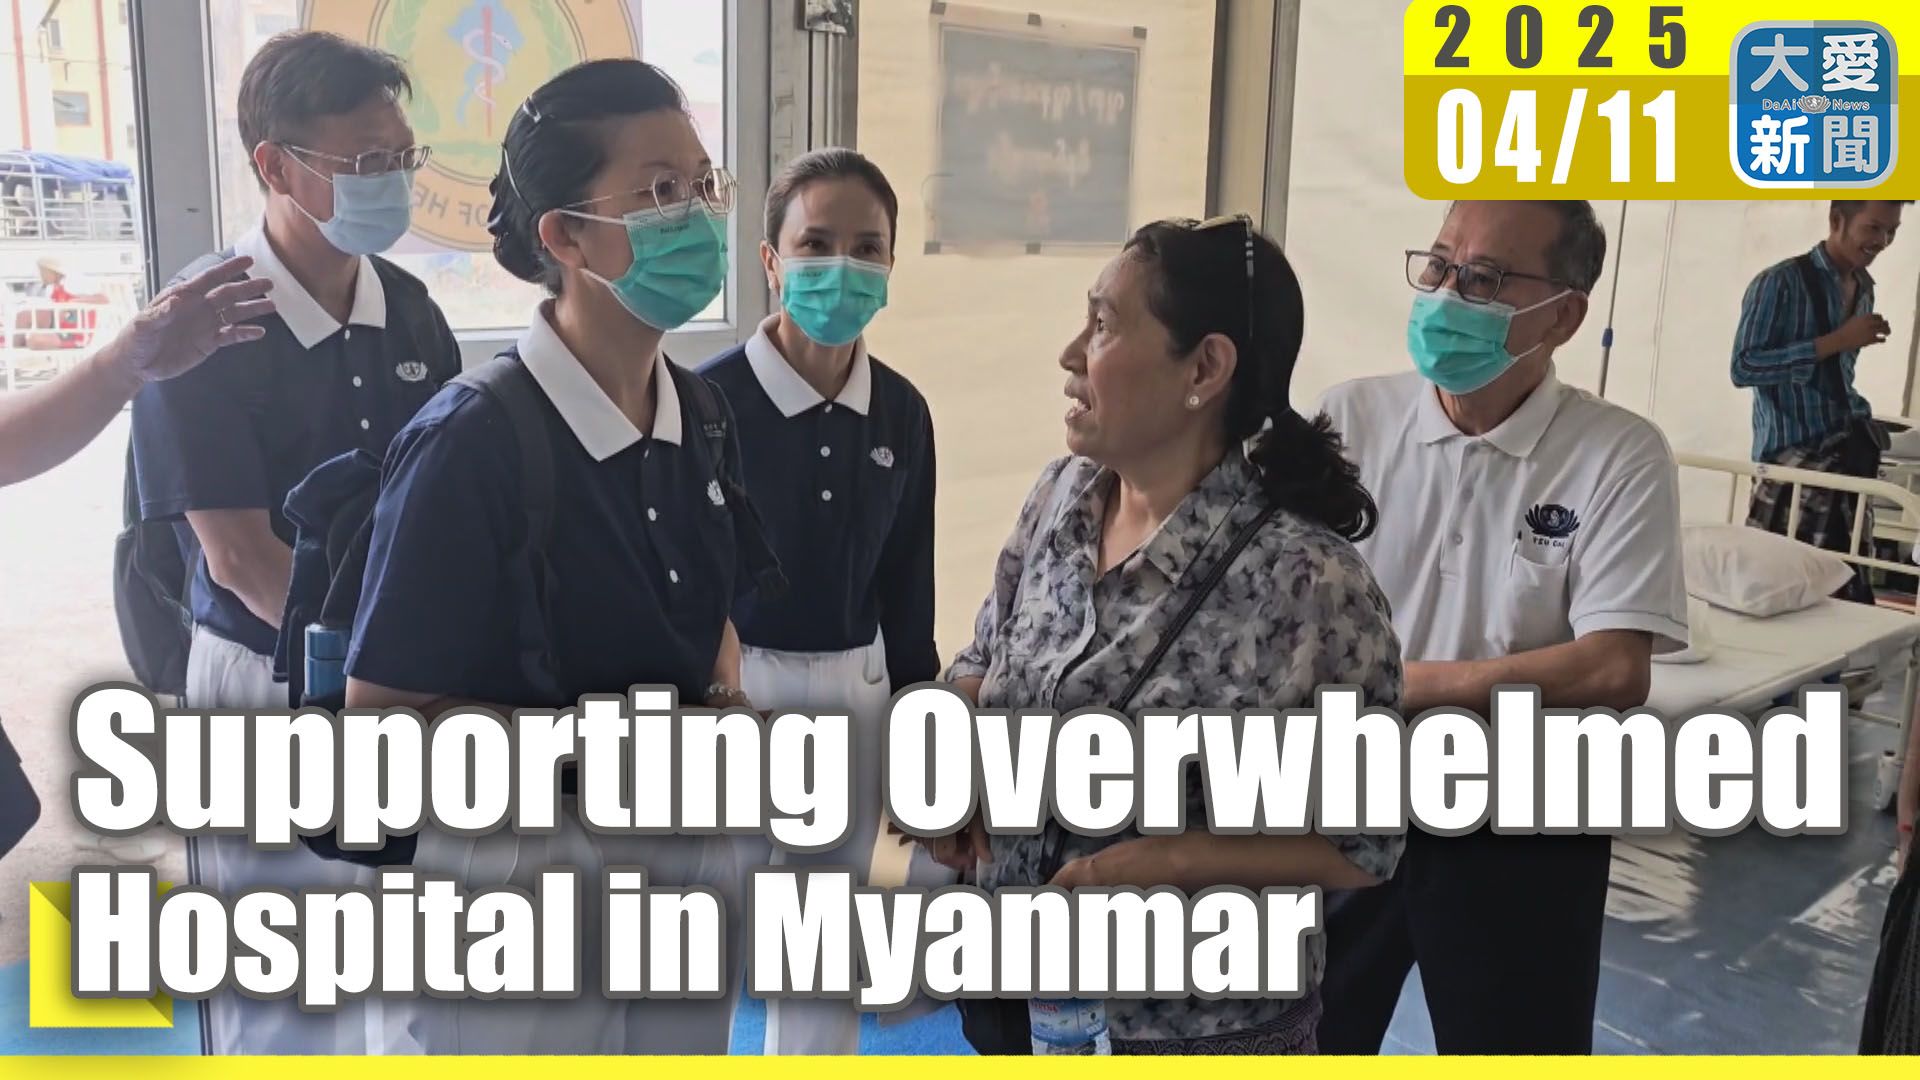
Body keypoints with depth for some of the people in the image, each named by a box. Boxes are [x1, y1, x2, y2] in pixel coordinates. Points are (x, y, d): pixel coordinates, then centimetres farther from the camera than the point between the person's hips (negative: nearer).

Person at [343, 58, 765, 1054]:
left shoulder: (704, 416, -1)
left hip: (689, 849, 6)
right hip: (525, 872, -6)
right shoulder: (471, 441, -21)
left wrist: (725, 702, -7)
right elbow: (381, 717, -17)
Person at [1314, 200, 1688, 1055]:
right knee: (1300, 1037, 20)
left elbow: (1616, 671, -18)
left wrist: (1408, 683, -15)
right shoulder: (1350, 419, -5)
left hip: (1523, 833, -2)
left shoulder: (1620, 456, -11)